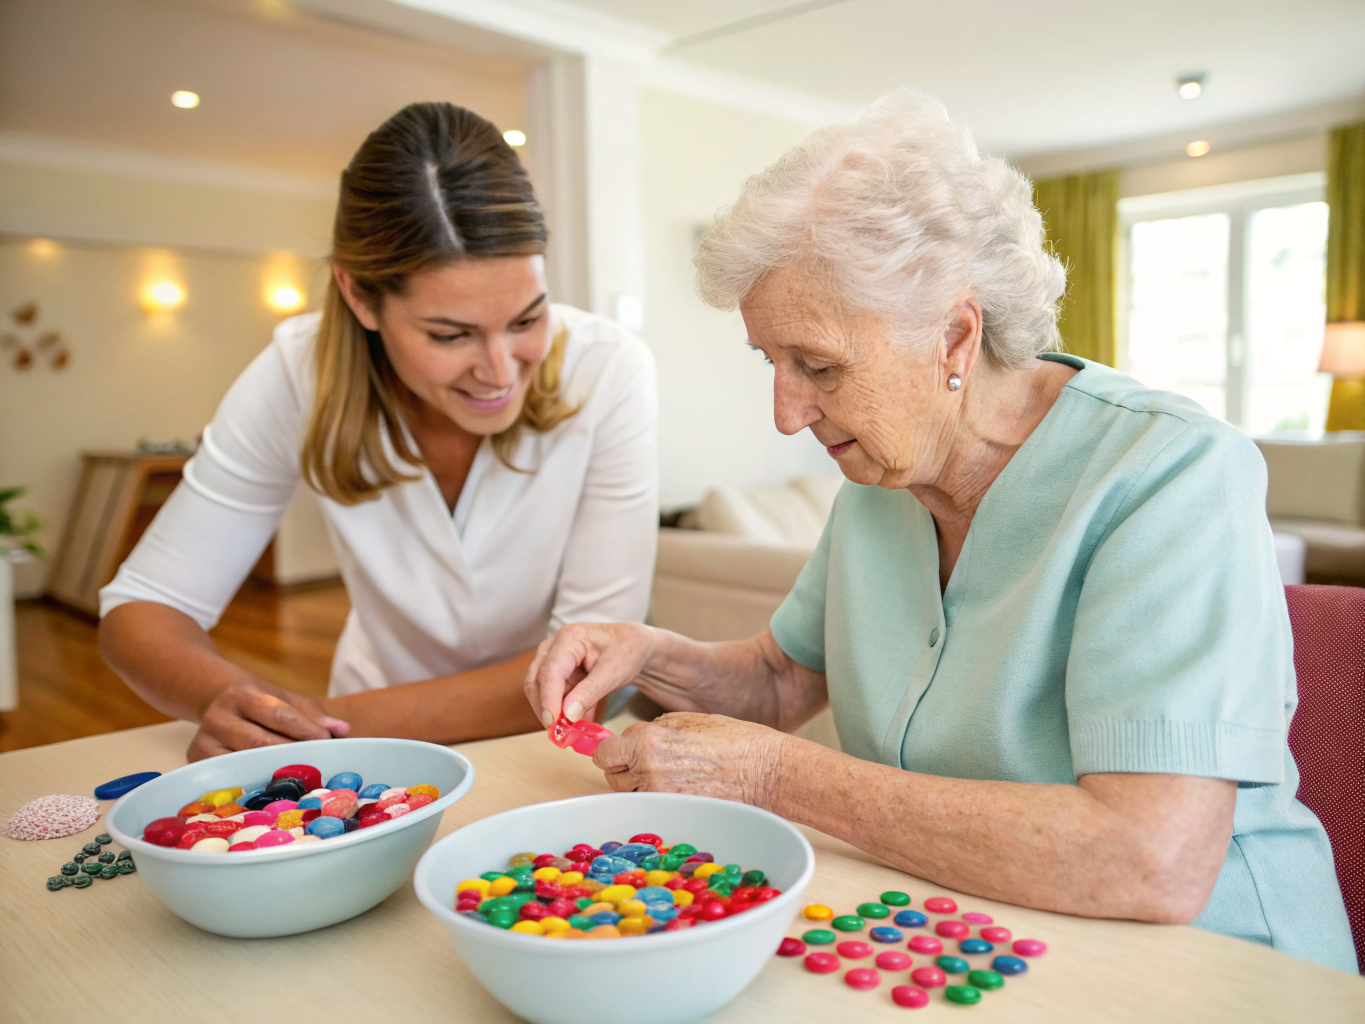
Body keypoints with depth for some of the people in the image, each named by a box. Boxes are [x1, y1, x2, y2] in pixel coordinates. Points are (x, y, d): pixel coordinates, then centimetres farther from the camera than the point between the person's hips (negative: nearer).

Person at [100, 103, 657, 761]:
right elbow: (141, 607, -9)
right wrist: (230, 699, -30)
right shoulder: (300, 375, -16)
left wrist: (342, 724, -29)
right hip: (381, 764, 2)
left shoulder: (608, 374, -22)